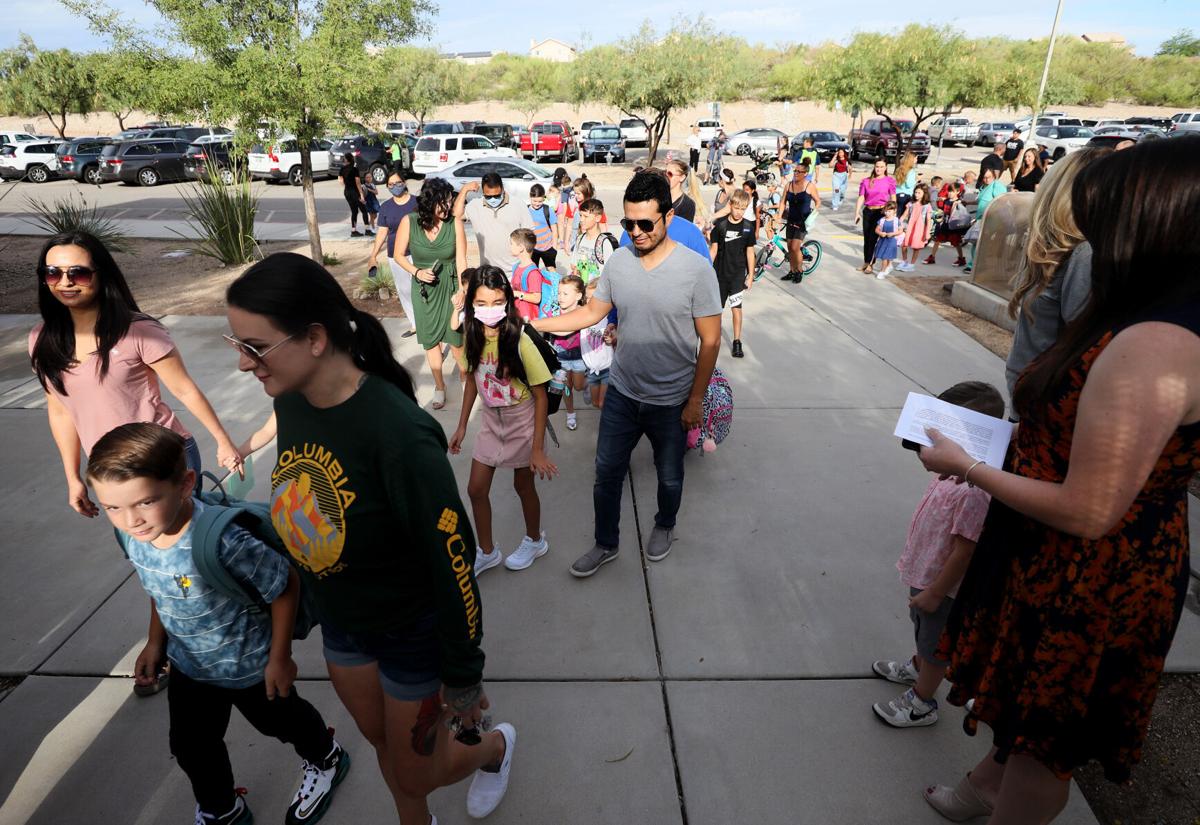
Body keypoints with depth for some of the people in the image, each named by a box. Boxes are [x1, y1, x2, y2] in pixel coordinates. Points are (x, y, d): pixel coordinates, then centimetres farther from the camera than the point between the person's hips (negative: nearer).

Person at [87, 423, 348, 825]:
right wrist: (155, 642, 9)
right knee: (190, 746, 23)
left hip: (249, 665, -5)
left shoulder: (224, 540, -42)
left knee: (281, 721, 22)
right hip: (189, 664, 6)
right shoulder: (131, 535, -18)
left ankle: (325, 761, 56)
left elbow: (285, 586, -28)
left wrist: (280, 657, -19)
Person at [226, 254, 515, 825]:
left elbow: (452, 559, -26)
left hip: (415, 629, -6)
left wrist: (464, 675, -15)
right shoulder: (290, 403, -11)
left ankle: (494, 746, 48)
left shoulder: (398, 432, -34)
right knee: (385, 746, 26)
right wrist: (302, 607, 16)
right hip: (341, 625, 6)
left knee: (417, 774, 16)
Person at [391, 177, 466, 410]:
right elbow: (399, 255, -1)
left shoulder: (455, 223, -15)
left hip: (450, 286, -1)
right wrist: (417, 272, -17)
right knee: (430, 340, 11)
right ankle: (439, 385, 29)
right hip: (424, 288, 2)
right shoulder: (409, 222, -13)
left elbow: (461, 260, -14)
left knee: (456, 340, 0)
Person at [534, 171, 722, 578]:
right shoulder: (618, 261, -6)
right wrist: (534, 324, -2)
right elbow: (592, 311, 6)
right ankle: (606, 544, 36)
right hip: (621, 393, 3)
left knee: (669, 477, 19)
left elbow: (710, 341, -13)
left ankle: (664, 526, 49)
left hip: (671, 402, -3)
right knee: (607, 472, 13)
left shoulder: (696, 269, -17)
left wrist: (695, 400, -11)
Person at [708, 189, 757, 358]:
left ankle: (737, 341, 7)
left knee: (736, 307, -1)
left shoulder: (748, 227, -4)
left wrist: (751, 275, 2)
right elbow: (713, 249, -1)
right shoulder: (720, 224, -6)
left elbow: (750, 252, 2)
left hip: (738, 274, 0)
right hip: (720, 273, 0)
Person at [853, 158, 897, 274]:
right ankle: (866, 262, 20)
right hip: (868, 211, 3)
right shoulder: (866, 181, 6)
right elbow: (861, 198, 5)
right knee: (866, 238, 8)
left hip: (882, 211, -3)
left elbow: (893, 198, 2)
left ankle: (870, 263, 5)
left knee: (874, 238, -4)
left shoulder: (890, 180, 0)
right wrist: (857, 213, -2)